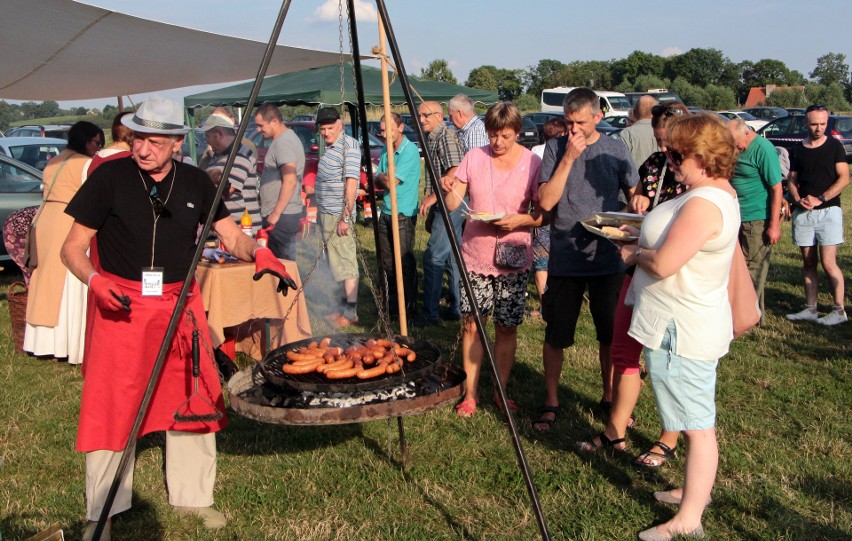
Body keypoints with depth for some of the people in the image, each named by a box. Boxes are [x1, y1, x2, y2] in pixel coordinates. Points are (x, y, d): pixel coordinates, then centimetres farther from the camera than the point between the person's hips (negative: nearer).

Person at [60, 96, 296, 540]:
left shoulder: (196, 183, 3)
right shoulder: (109, 177, -7)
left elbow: (232, 237, 3)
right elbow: (72, 248, -4)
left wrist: (257, 252, -19)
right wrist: (94, 279, -24)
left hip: (181, 303, 4)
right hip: (121, 304, -3)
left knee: (194, 400, 8)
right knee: (110, 407, -1)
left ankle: (192, 497, 25)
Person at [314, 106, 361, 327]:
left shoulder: (349, 145, -13)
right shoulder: (330, 146, 15)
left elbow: (351, 183, -20)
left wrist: (345, 217, -23)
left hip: (338, 216, -10)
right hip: (326, 214, 10)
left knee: (346, 263, -5)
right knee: (339, 264, 14)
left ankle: (350, 314, -1)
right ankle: (345, 307, 21)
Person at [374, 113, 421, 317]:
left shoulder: (410, 151, -14)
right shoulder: (386, 151, 13)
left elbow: (391, 182, -19)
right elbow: (377, 182, 12)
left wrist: (382, 177, 1)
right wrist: (385, 178, -8)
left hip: (403, 215, -8)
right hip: (386, 213, 8)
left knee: (405, 263, -3)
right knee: (388, 262, 12)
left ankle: (409, 307, 6)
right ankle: (392, 304, 22)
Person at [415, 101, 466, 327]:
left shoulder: (446, 138, -12)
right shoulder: (431, 140, 19)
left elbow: (455, 173, -23)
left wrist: (433, 197, -20)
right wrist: (430, 214, 22)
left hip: (451, 205, -10)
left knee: (433, 257, -11)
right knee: (452, 258, 13)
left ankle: (429, 313, -7)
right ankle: (457, 308, 19)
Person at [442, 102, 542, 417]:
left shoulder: (532, 163, -4)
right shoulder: (474, 158, 2)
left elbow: (543, 214, -2)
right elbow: (453, 205, 0)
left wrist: (520, 220, -22)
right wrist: (447, 191, -22)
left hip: (513, 259, -1)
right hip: (475, 254, 2)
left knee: (506, 328, 7)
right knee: (472, 324, 3)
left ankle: (501, 392, 23)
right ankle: (470, 394, 14)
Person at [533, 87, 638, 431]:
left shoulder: (616, 150, 3)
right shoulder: (556, 148, -2)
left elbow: (634, 197, 12)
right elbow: (546, 201, -12)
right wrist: (569, 158, -17)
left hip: (608, 258, 1)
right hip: (564, 258, -1)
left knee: (611, 335, 11)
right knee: (556, 336, 6)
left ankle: (609, 397, 30)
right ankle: (551, 402, 23)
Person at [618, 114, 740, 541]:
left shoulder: (704, 203, -25)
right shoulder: (716, 193, 9)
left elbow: (663, 264, -29)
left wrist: (633, 254, -10)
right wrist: (643, 235, 9)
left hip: (682, 333, -11)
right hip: (686, 325, 11)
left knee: (697, 425, -1)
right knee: (696, 420, 22)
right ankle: (694, 491, 38)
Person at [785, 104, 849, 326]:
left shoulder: (834, 146, 1)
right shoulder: (797, 150, 10)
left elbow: (844, 178, -5)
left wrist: (820, 199, -14)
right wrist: (798, 199, -8)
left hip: (828, 210, -4)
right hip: (803, 213, 4)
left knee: (828, 263, -8)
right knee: (808, 263, 7)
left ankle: (839, 310, 2)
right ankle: (810, 309, 13)